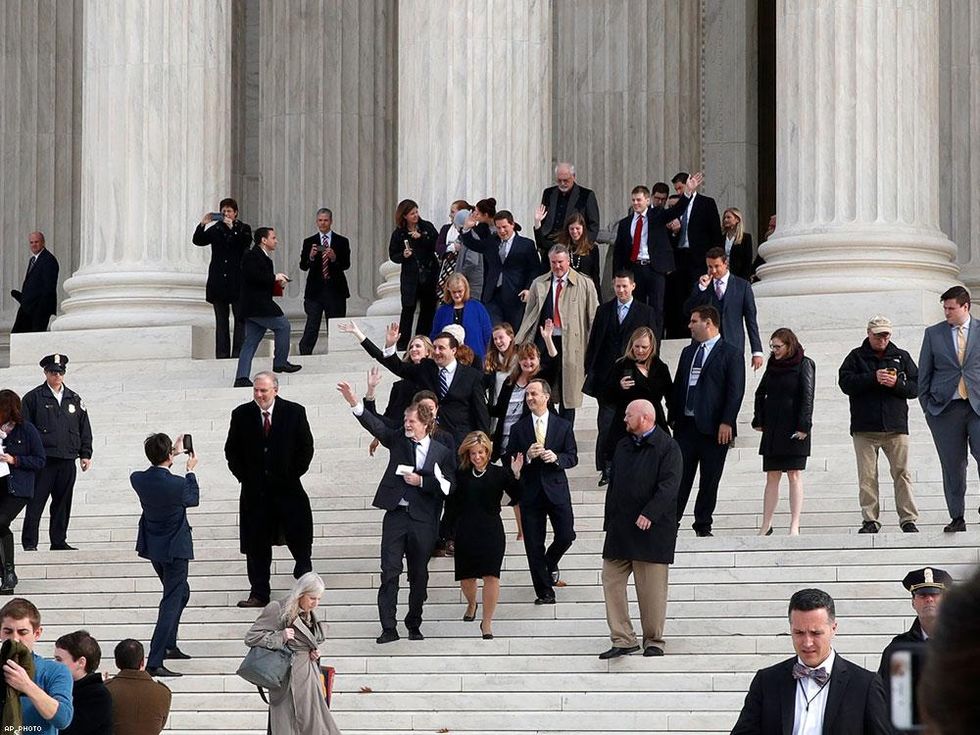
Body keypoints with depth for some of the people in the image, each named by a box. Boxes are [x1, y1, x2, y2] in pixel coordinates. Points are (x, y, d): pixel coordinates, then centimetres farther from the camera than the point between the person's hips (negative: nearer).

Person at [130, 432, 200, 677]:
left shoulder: (138, 480, -10)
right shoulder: (177, 484, -26)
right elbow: (193, 499, -3)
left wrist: (174, 454, 19)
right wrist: (190, 471, 10)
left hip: (152, 546, 7)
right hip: (174, 549, -7)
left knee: (181, 593, 28)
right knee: (172, 602, -3)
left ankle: (169, 646, 37)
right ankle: (155, 662, -12)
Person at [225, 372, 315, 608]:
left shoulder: (294, 412, -3)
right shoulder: (242, 415, 0)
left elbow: (306, 448, 3)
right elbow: (232, 451, 9)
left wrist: (293, 474, -2)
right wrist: (244, 477, 1)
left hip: (287, 488, -1)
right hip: (254, 492, 1)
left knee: (300, 544, 0)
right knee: (257, 547, 4)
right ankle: (259, 594, 9)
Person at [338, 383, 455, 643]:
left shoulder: (442, 453, 3)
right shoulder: (398, 440, 6)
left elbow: (447, 487, -1)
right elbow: (376, 426, -6)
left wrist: (421, 481, -12)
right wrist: (355, 404, -19)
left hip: (423, 521, 0)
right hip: (396, 515, 0)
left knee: (419, 575, 8)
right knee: (389, 572, -6)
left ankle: (414, 625, 21)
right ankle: (388, 628, -6)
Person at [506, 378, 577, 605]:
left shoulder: (563, 426, 4)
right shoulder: (518, 429, 3)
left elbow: (572, 457, 3)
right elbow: (509, 461, 1)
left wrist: (556, 458, -17)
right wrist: (527, 457, -18)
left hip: (556, 490, 0)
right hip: (530, 492, 0)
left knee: (566, 536, -7)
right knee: (534, 545, 0)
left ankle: (551, 562, 28)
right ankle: (544, 592, 10)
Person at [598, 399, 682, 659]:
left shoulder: (667, 447, -6)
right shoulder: (622, 446, 17)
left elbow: (669, 485, -16)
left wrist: (649, 514, -25)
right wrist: (609, 521, 14)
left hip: (651, 530, -7)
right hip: (620, 530, 7)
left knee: (651, 588, -1)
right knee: (612, 581, -1)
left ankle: (654, 641, 10)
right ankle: (622, 639, 2)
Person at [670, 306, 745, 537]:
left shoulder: (730, 354, -3)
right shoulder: (688, 353, 15)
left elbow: (735, 391, -9)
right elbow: (678, 386, 17)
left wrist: (726, 423, -15)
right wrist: (674, 417, 9)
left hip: (713, 428, -5)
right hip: (686, 425, 5)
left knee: (709, 480, 2)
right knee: (680, 476, 2)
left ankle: (703, 526, 8)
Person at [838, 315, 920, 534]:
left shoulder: (901, 357, 13)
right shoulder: (856, 357, 9)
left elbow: (915, 387, 9)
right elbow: (845, 382, -4)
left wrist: (897, 384, -10)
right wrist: (873, 378, -14)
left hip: (896, 427, 1)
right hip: (864, 428, 0)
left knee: (902, 474, -4)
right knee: (867, 477, -2)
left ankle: (908, 520, -3)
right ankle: (870, 520, 3)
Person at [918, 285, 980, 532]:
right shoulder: (933, 334, 9)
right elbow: (924, 373, 11)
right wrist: (926, 406, 6)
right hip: (945, 408, 1)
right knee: (952, 465, 2)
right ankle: (957, 518, 7)